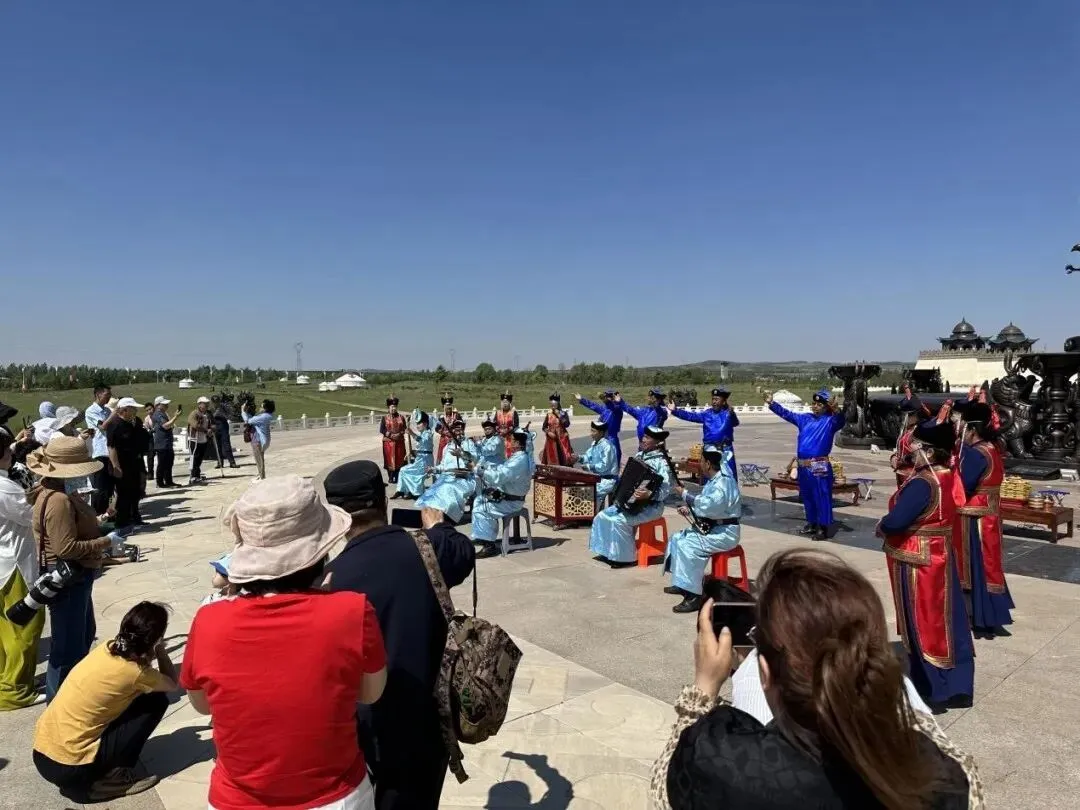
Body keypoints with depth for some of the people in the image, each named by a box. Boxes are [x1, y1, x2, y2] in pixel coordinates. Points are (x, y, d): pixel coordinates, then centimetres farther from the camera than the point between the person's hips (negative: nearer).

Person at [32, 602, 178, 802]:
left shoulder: (107, 648, 1)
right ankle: (110, 777, 1)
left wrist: (154, 651, 12)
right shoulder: (134, 672, -18)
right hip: (69, 767, -8)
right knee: (156, 701, -2)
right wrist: (160, 649, 10)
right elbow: (173, 684, 3)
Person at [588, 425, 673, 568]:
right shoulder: (640, 455, 10)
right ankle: (607, 551, 6)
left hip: (650, 506, -9)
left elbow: (665, 489, -25)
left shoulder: (661, 461, -16)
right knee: (602, 516, -3)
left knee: (618, 521, -27)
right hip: (630, 502, 9)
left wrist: (648, 494, -39)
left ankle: (624, 557, -11)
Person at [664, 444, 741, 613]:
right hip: (711, 527, 11)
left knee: (688, 546, -27)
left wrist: (683, 494, -23)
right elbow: (705, 505, 20)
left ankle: (694, 596, -22)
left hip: (725, 532, -11)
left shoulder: (724, 483, -22)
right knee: (677, 538, 10)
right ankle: (681, 584, 17)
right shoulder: (713, 480, 11)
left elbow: (707, 506, -32)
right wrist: (689, 508, 1)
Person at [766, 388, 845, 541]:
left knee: (821, 497, -3)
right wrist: (771, 403, 13)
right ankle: (811, 523, 30)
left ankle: (823, 527, 5)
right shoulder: (805, 419, 13)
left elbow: (840, 420, -26)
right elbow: (786, 414, 20)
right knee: (807, 496, 16)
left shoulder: (830, 421, -4)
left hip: (820, 467, -7)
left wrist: (837, 411, -48)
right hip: (803, 466, 7)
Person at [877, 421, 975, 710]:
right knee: (942, 621, 17)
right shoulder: (945, 476, 4)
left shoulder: (923, 483, -26)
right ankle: (955, 686, 30)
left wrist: (881, 527, -9)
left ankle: (933, 690, 18)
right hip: (938, 557, 9)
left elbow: (896, 521, -30)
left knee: (923, 624, 5)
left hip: (918, 563, -9)